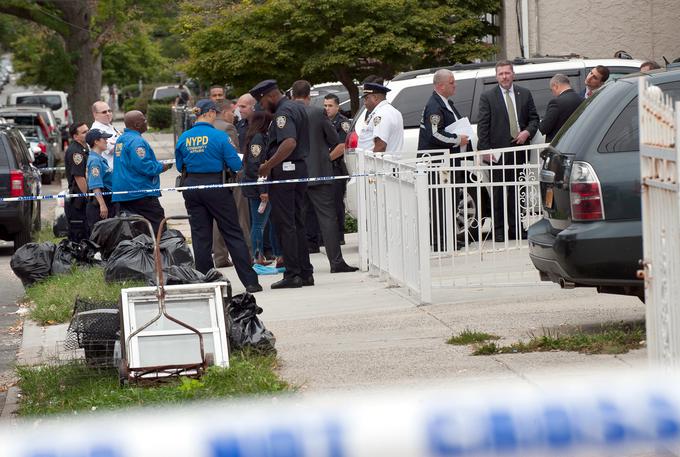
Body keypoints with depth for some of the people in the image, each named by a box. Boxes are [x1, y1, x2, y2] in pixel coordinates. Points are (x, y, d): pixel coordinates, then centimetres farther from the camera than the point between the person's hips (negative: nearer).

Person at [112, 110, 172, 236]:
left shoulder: (121, 139, 17)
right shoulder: (137, 141, -15)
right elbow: (142, 165, -23)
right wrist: (161, 167, -9)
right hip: (141, 193, -10)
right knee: (157, 225, -8)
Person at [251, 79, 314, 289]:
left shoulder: (284, 112, -15)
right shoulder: (298, 108, 15)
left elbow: (289, 143, -29)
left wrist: (267, 166, -24)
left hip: (284, 171, -10)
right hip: (300, 168, 10)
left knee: (285, 224, -5)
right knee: (298, 223, 13)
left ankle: (292, 274, -5)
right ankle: (305, 273, 15)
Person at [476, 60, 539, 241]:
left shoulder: (525, 94, 11)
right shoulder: (487, 97, 1)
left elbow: (534, 118, 15)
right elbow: (483, 126, -2)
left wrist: (527, 132, -6)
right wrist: (485, 150, -10)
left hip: (520, 148, 3)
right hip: (499, 150, -3)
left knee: (517, 189, 6)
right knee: (499, 191, -1)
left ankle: (515, 226, 12)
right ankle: (499, 230, 3)